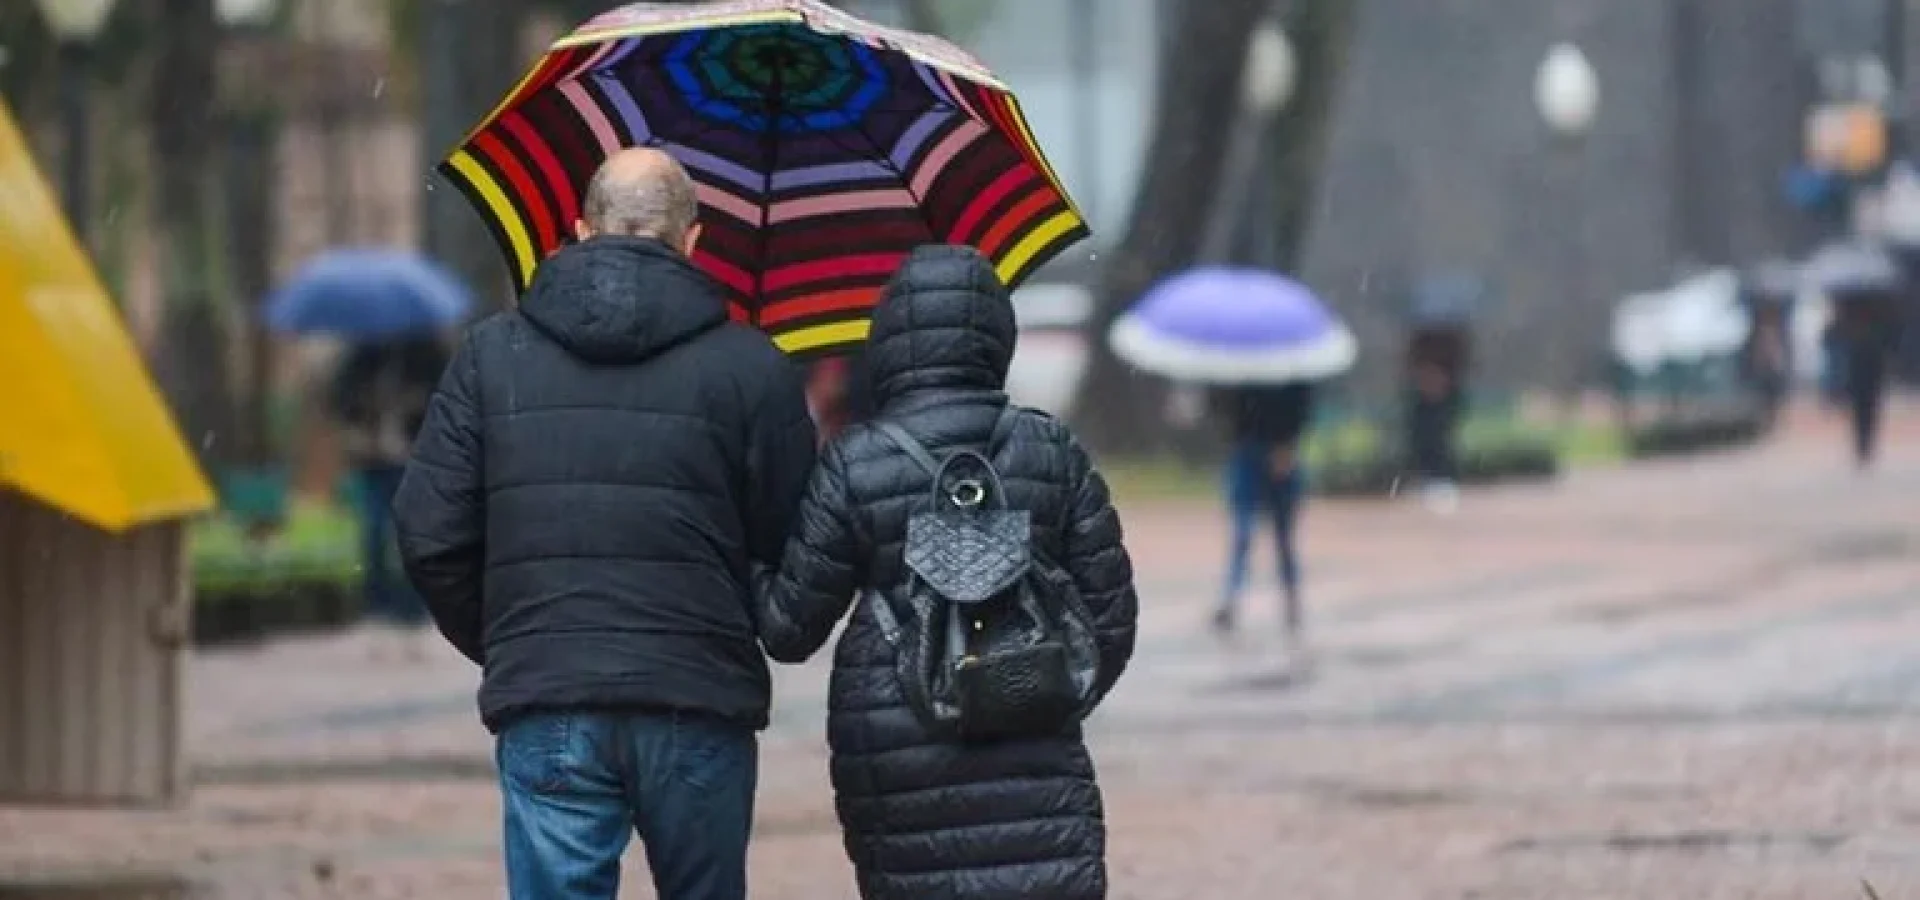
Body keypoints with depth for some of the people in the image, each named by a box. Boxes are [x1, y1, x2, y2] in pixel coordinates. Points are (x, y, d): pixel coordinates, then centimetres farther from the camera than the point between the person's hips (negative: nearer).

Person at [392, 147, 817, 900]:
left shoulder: (492, 355, 6)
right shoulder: (749, 367, -1)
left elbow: (430, 534, 4)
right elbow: (797, 551, -4)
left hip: (543, 705, 1)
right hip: (699, 701, -1)